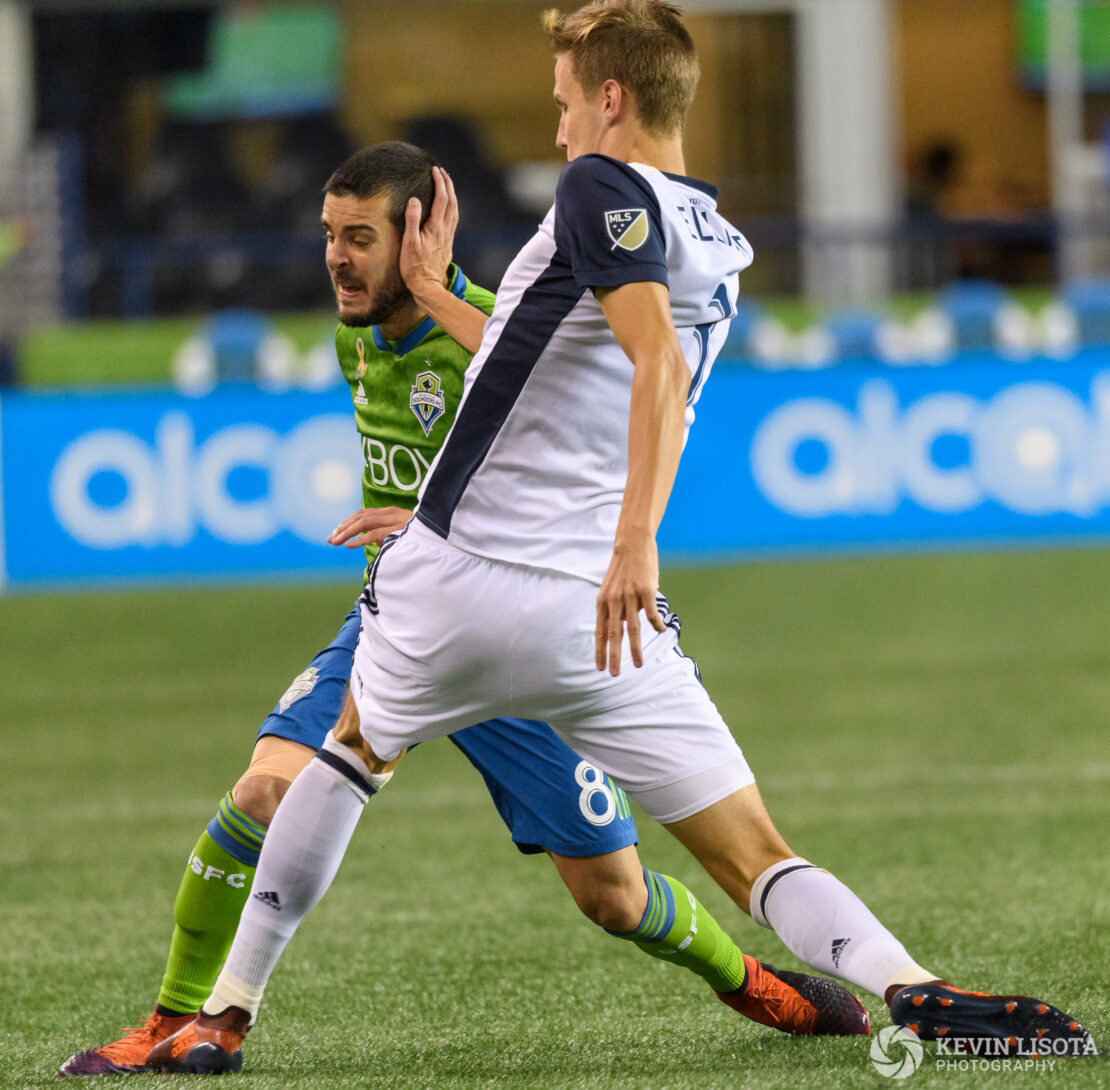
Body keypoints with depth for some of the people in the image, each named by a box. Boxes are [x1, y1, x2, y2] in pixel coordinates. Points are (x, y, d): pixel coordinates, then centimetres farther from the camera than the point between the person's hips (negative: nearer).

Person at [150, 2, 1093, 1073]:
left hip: (452, 585, -4)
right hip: (595, 615, 4)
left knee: (354, 749, 27)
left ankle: (226, 1011, 28)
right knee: (758, 861, -1)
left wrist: (636, 536, -33)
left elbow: (660, 365, -22)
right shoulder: (718, 255, 18)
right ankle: (909, 987, -30)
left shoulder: (603, 188, -4)